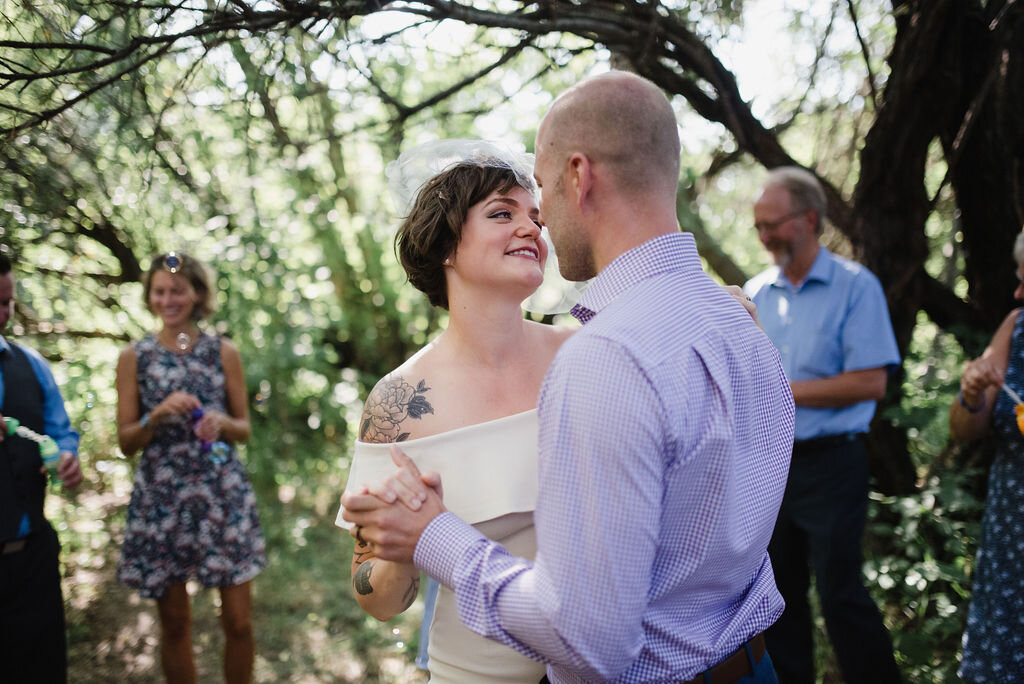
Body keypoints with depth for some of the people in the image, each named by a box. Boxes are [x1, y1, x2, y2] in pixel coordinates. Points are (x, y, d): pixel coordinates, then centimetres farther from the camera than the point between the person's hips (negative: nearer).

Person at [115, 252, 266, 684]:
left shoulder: (224, 353, 4)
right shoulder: (134, 357, 3)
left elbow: (244, 429, 9)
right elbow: (125, 441, 3)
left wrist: (221, 422, -13)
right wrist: (159, 415, -16)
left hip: (223, 495, 0)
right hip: (161, 498, 0)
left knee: (238, 622, 0)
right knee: (175, 624, 8)